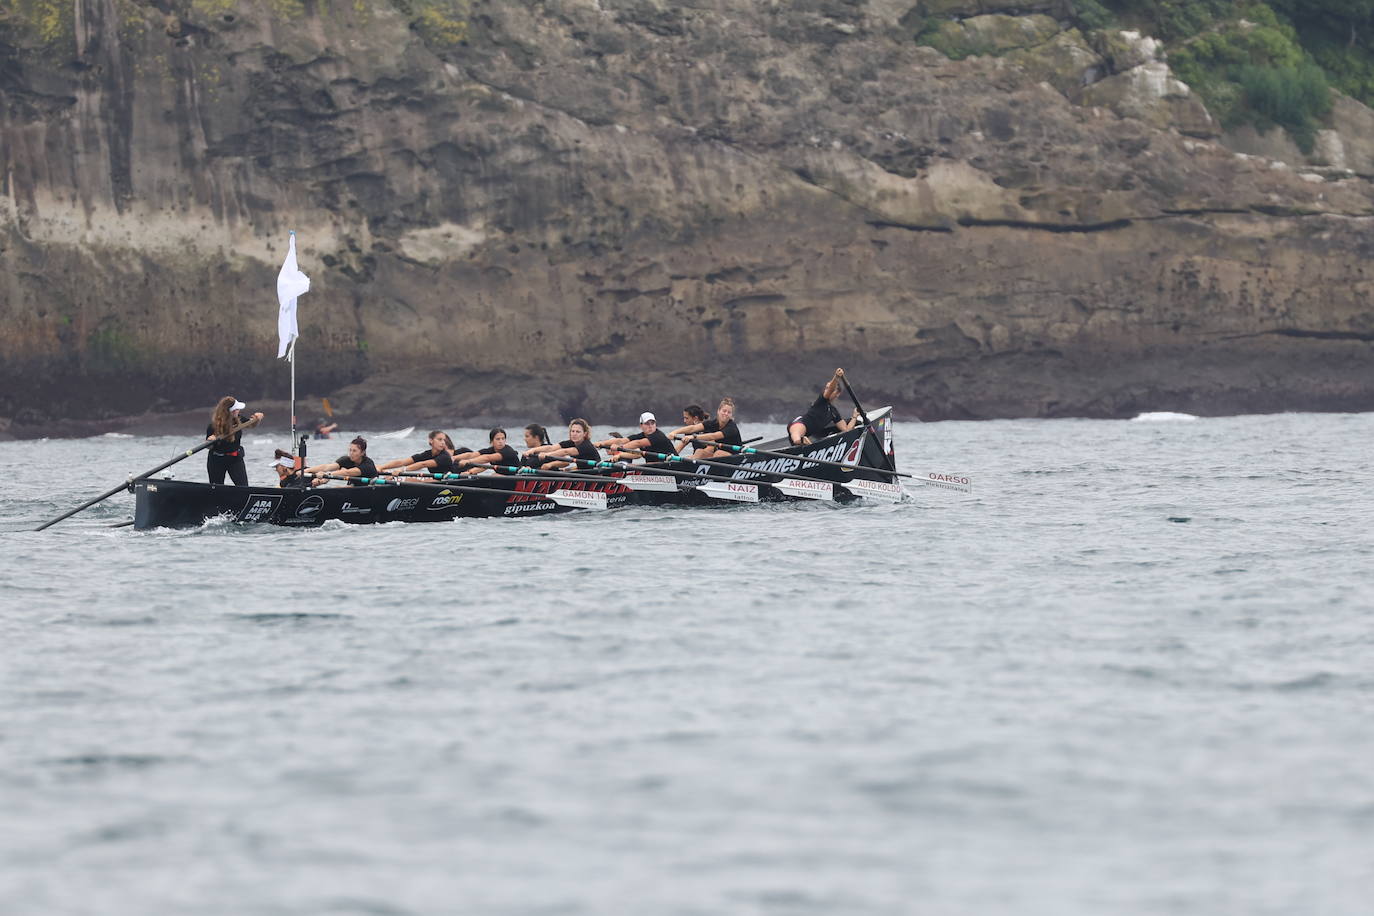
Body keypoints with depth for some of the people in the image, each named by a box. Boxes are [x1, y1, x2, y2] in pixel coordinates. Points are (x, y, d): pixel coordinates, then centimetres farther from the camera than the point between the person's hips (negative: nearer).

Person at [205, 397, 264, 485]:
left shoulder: (238, 420, -8)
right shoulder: (213, 426, -20)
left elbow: (252, 424, 12)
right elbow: (209, 447, -12)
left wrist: (257, 419, -11)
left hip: (236, 459, 3)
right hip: (217, 461, -3)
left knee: (243, 487, -11)